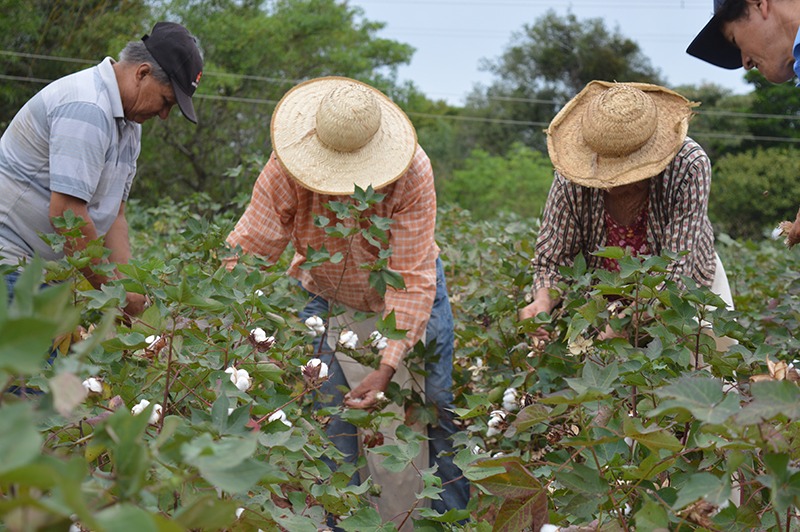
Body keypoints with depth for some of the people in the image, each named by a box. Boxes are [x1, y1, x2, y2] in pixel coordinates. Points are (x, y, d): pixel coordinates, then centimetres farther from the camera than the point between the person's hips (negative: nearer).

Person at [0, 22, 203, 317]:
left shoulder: (129, 123, 12)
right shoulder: (87, 108, -20)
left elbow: (112, 215, 14)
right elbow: (66, 213, -26)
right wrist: (114, 291, -19)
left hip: (48, 268, 10)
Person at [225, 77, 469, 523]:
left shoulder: (413, 172, -32)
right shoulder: (287, 169, -28)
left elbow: (413, 279, -31)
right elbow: (248, 251, -27)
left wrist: (388, 367, -38)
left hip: (407, 297, 0)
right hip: (329, 298, 1)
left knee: (436, 410, 1)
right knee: (330, 417, -10)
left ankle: (456, 516, 18)